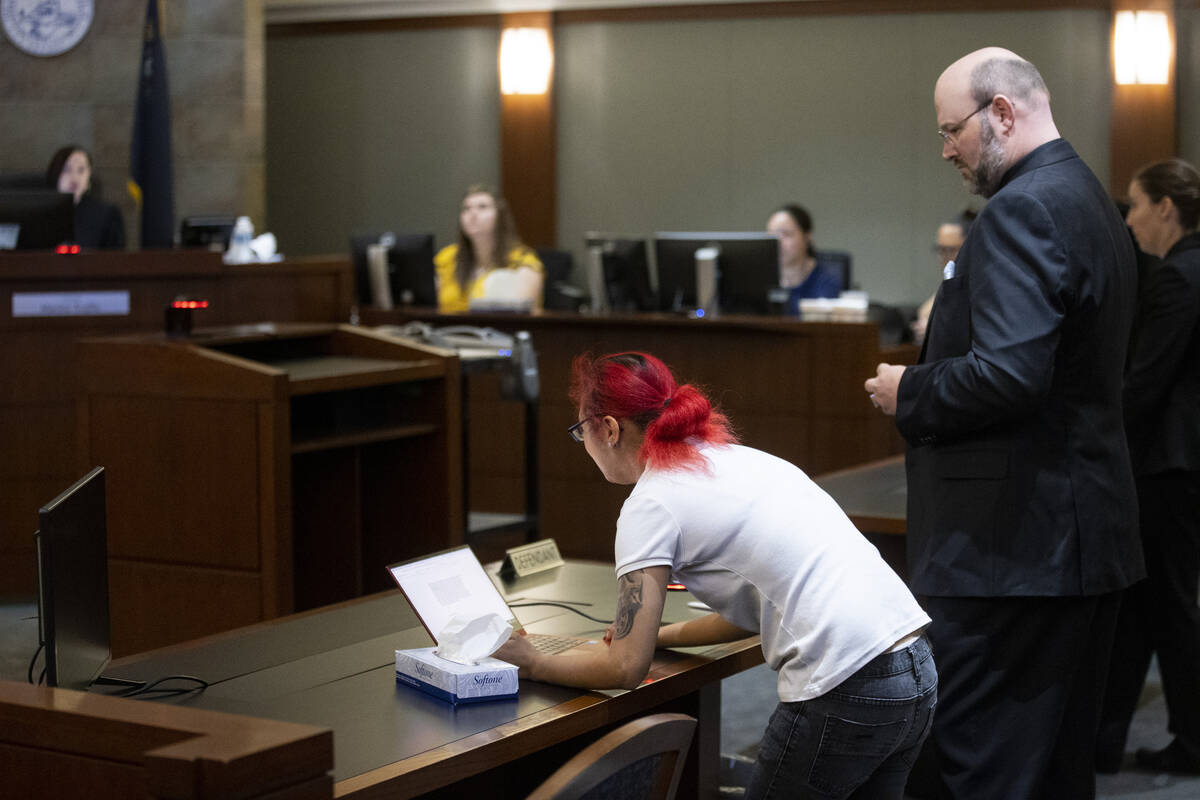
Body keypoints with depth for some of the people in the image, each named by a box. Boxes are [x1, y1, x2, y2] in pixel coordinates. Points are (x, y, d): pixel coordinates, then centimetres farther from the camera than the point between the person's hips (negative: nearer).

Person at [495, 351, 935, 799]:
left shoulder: (651, 505, -5)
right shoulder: (734, 458, 18)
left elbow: (626, 668, -5)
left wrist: (534, 664, 9)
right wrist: (661, 636, 29)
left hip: (844, 701, -8)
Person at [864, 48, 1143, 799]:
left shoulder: (1023, 210, -16)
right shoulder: (1089, 197, 15)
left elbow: (1007, 373, -27)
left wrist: (910, 392, -10)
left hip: (1013, 542, -11)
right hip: (1087, 531, 11)